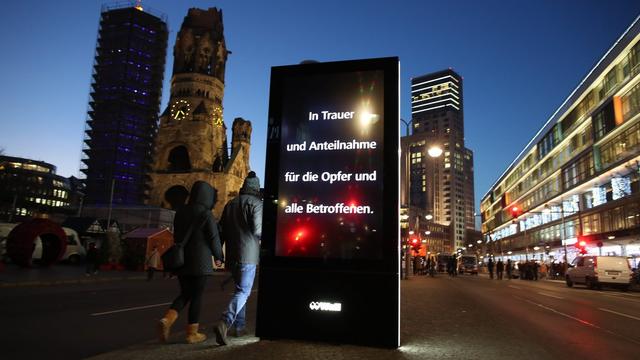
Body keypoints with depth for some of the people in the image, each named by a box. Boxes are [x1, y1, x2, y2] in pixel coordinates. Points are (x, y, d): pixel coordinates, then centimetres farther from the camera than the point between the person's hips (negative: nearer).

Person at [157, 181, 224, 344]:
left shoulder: (181, 212, 8)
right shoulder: (206, 214, -12)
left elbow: (177, 235, 15)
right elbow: (214, 238, -9)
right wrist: (219, 257, 5)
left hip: (181, 260, 6)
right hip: (200, 261, -6)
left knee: (185, 293, 16)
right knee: (196, 296, 4)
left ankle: (167, 320, -5)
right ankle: (192, 333, 11)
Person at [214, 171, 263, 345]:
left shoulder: (230, 203, 13)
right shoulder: (255, 203, -7)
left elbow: (222, 229, 13)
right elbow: (257, 230, -16)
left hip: (232, 254, 7)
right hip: (248, 254, -7)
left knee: (240, 289, 19)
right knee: (243, 291, -7)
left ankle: (239, 326, 21)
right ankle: (224, 323, -24)